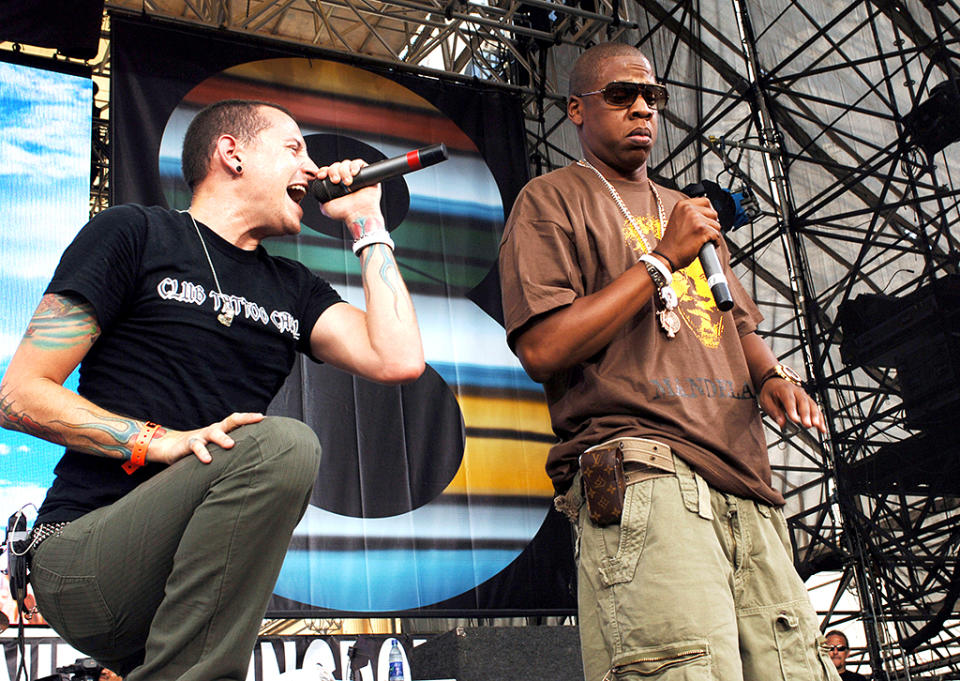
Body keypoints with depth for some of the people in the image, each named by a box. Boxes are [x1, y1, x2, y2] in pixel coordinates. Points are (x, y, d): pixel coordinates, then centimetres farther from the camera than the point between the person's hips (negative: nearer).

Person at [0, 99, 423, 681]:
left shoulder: (295, 289, 18)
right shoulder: (136, 234, 4)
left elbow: (399, 360, 1)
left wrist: (367, 224, 10)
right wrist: (161, 441, -17)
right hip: (85, 552, -5)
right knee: (284, 445, -28)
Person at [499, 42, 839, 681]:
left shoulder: (686, 211, 31)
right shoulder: (551, 200, 8)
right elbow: (542, 350, -6)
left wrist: (770, 375, 9)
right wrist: (662, 261, -4)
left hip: (746, 486, 7)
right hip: (640, 474, -7)